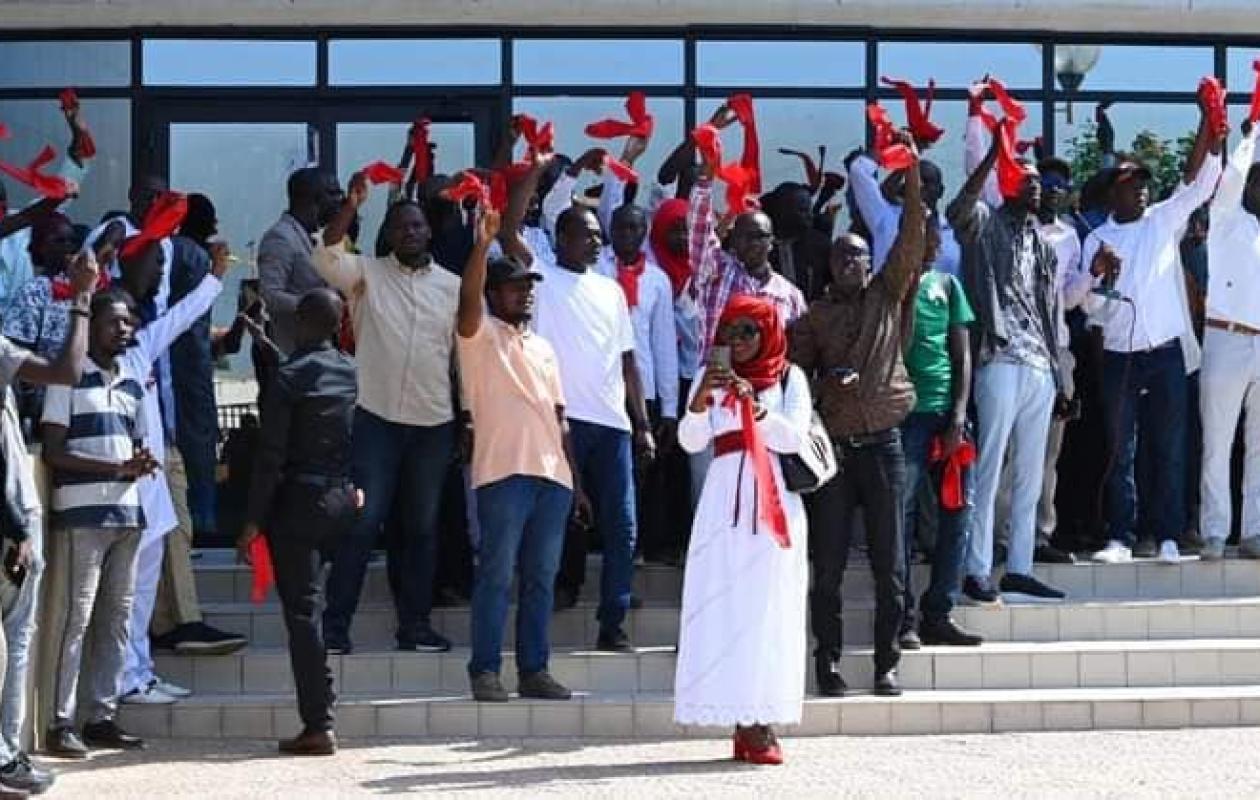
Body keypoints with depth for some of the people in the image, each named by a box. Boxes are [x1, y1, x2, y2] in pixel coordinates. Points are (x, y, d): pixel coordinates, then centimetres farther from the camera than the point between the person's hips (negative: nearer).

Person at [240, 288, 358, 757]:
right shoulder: (353, 372, 5)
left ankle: (318, 726, -7)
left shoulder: (290, 376, -11)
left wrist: (254, 520, -10)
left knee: (302, 611, -4)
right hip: (342, 499, 5)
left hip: (297, 503, -5)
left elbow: (271, 455, -12)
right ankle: (319, 715, 22)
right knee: (310, 605, 22)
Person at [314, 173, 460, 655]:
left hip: (435, 422, 3)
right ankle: (336, 624, -1)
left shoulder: (453, 286, 9)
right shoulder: (367, 273, 3)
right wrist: (352, 204, -26)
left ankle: (415, 624, 15)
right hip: (377, 417, -3)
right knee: (363, 520, -6)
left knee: (422, 525, 8)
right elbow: (326, 257, -16)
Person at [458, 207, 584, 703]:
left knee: (541, 577, 6)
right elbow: (467, 299, -20)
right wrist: (483, 243, -32)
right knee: (496, 574, -6)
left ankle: (534, 670, 11)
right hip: (503, 472, -6)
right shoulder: (481, 335, 4)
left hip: (553, 476, 6)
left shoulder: (544, 348, 22)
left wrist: (576, 482, 17)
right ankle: (485, 670, -1)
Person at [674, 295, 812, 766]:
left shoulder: (790, 378, 8)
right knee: (724, 607, -5)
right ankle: (746, 720, -4)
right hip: (725, 501, 1)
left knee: (768, 609, -5)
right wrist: (700, 401, -17)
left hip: (774, 501, -1)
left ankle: (760, 722, -3)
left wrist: (757, 408, -19)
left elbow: (795, 438, -5)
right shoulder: (713, 378, 12)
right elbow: (690, 441, 1)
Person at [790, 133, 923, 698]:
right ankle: (827, 661, 8)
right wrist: (825, 380, -16)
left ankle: (886, 662, 8)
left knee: (889, 562, 2)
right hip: (834, 444, 0)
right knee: (829, 563, 1)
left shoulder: (887, 294, 8)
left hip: (883, 442, 0)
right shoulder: (815, 316, 8)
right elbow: (795, 372, 5)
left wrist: (911, 169, -9)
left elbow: (912, 234, 0)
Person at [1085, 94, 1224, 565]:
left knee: (1170, 449, 2)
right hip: (1120, 355, 0)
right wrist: (1096, 272, -20)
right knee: (1120, 451, 3)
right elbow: (1092, 306, 1)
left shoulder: (1164, 221, 7)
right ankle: (1120, 538, 7)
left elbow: (1197, 182, -5)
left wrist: (1208, 121, -17)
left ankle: (1167, 536, 6)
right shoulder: (1097, 240, 6)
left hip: (1167, 351, 0)